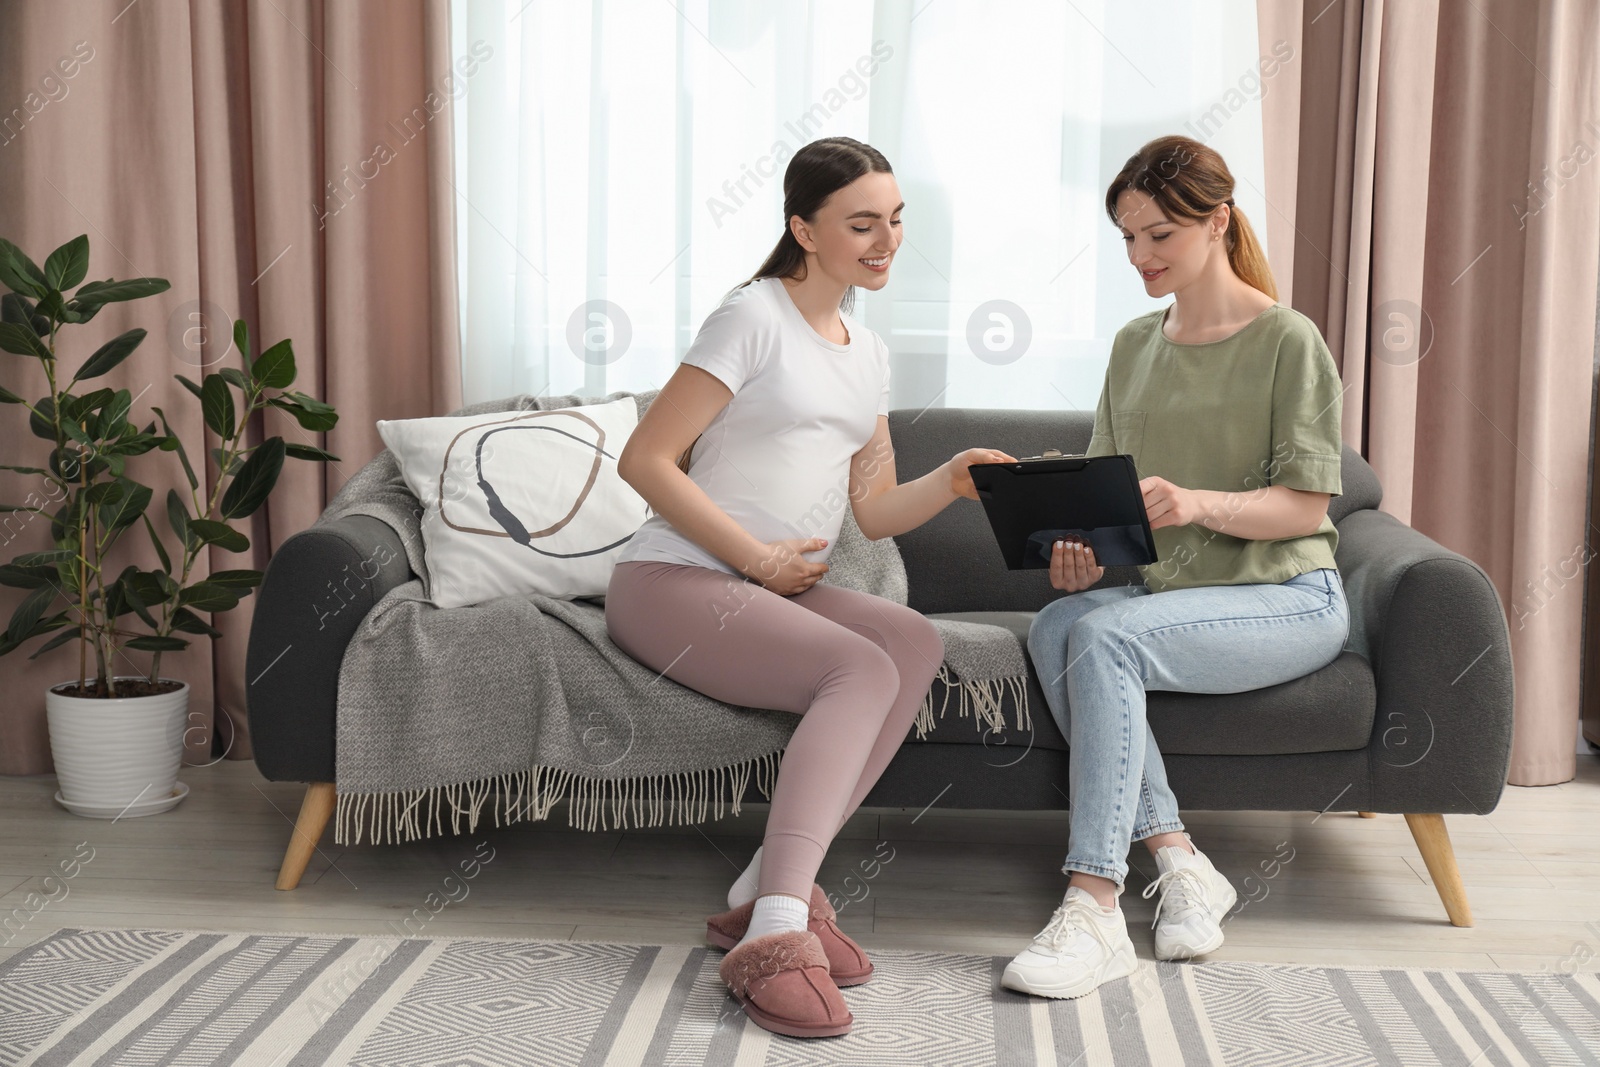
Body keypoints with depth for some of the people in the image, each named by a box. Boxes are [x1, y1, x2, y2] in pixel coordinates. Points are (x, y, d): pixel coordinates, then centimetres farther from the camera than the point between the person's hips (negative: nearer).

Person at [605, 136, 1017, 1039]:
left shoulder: (870, 354, 17)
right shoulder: (755, 317, -6)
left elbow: (876, 510, 14)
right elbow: (645, 461, -11)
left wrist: (950, 482, -6)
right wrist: (760, 557, -13)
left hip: (777, 589, 7)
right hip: (672, 581, -7)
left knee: (918, 642, -22)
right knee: (864, 669, -29)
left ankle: (764, 892, -22)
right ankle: (774, 932, -34)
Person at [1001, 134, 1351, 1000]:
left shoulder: (1289, 341, -4)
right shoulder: (1134, 345, 15)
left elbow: (1305, 505, -8)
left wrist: (1197, 504, -27)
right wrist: (1078, 545, -9)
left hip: (1286, 598, -5)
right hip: (1164, 587, 6)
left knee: (1104, 634, -32)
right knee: (1055, 625, -27)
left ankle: (1093, 908, -33)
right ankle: (1178, 863, -22)